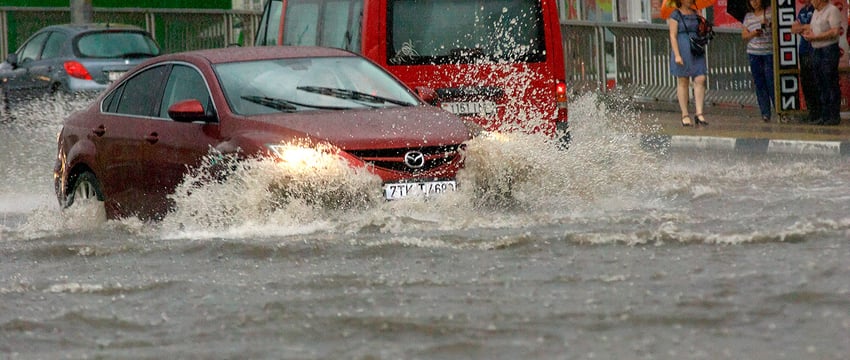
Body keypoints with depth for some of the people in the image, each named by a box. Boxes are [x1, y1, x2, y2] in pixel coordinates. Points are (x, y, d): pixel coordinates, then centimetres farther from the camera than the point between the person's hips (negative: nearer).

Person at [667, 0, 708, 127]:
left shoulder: (695, 14, 13)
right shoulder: (675, 15, -4)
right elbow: (673, 36, -9)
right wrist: (677, 55, -16)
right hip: (682, 50, -5)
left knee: (700, 80, -7)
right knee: (683, 82, 1)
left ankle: (699, 113, -6)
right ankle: (685, 115, 6)